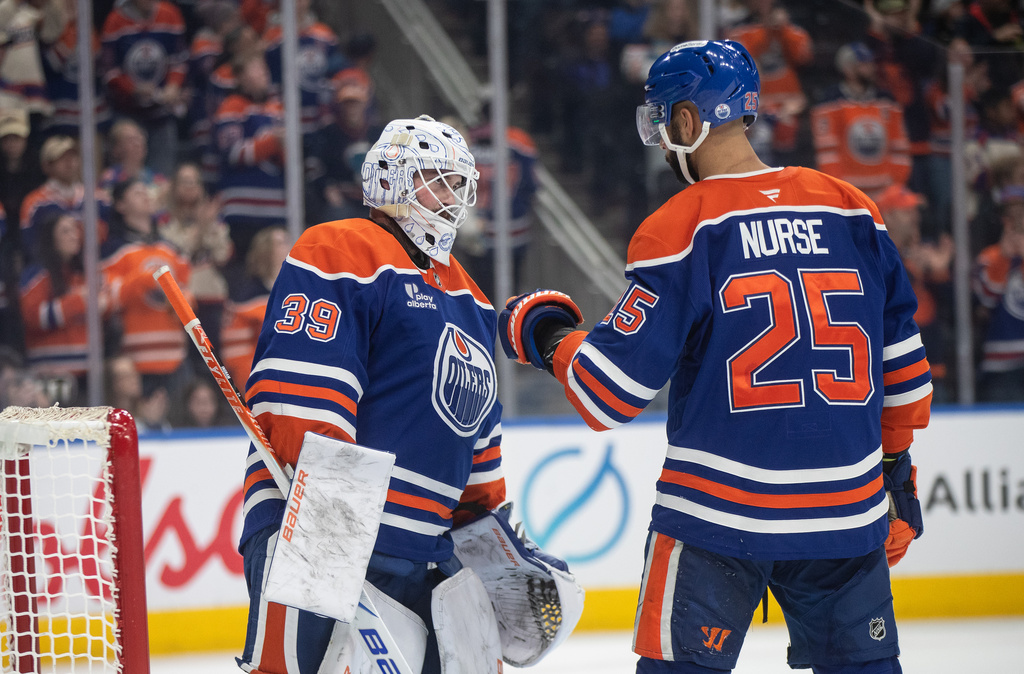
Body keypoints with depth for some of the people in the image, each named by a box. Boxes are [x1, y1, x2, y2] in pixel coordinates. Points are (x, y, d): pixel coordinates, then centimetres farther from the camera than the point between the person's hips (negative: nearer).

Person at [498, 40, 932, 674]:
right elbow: (903, 366, 12)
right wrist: (895, 466, 25)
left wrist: (544, 331, 9)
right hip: (847, 513, 4)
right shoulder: (854, 212, 5)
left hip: (718, 514, -4)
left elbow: (611, 393, -9)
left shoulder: (680, 229, -8)